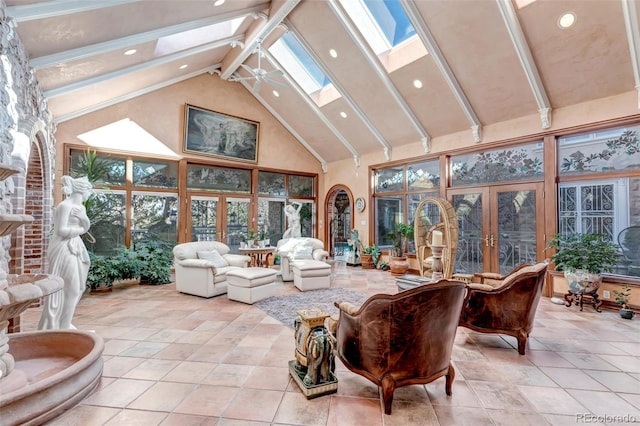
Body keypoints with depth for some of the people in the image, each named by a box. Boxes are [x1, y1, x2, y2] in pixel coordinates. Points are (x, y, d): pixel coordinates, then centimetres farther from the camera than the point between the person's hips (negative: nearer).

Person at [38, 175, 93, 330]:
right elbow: (61, 230, -19)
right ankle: (56, 326, 11)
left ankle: (62, 324, 27)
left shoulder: (80, 207, 11)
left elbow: (87, 227, 9)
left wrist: (83, 217, -9)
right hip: (64, 249, -9)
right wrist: (79, 229, -4)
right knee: (66, 288, -3)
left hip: (75, 248, 9)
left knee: (75, 288, 14)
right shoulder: (65, 205, -15)